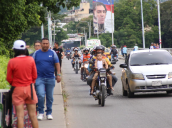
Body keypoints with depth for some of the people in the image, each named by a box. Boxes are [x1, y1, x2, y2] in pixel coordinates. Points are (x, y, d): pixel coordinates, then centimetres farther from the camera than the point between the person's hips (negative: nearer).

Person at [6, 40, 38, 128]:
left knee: (20, 115, 0)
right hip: (29, 88, 2)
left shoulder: (11, 62, -11)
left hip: (17, 89, -2)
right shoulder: (31, 60, -4)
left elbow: (9, 78, -3)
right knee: (32, 114, 9)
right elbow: (34, 76, 3)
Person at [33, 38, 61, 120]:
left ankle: (49, 113, 19)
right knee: (40, 95, -14)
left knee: (50, 97, 7)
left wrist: (58, 74, -4)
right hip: (39, 78, -1)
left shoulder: (52, 53, 5)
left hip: (50, 78, 1)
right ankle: (40, 112, 0)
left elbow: (57, 64, 5)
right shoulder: (36, 53, 5)